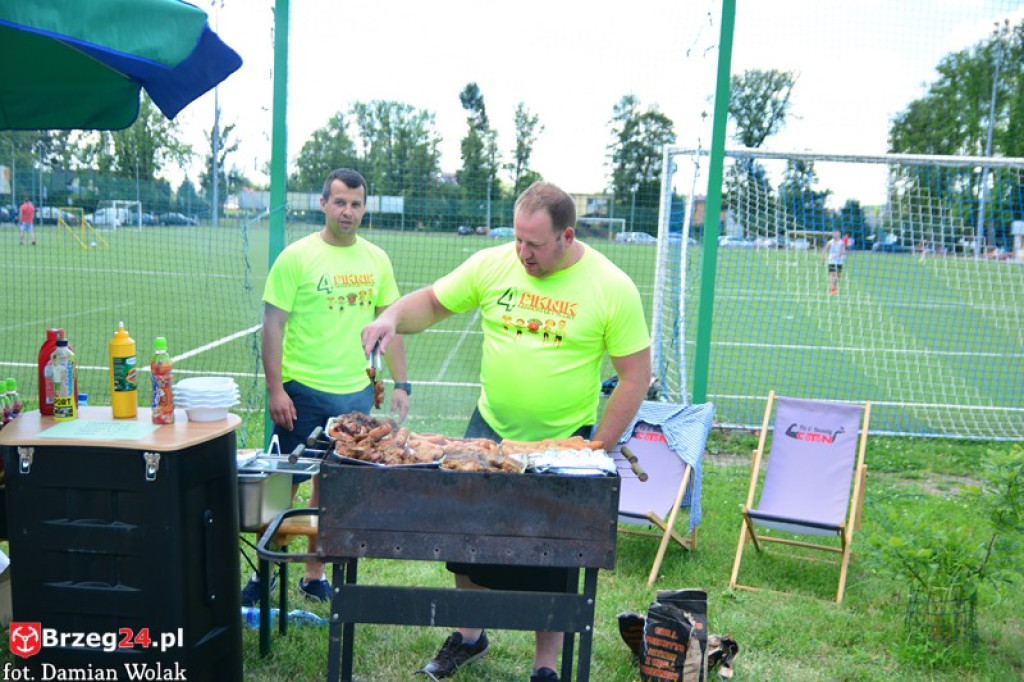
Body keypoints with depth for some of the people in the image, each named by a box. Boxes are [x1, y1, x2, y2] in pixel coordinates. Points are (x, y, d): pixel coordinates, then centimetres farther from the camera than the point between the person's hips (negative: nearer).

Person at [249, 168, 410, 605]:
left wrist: (400, 383, 6)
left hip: (356, 392, 4)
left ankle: (314, 576, 27)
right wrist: (275, 389, -12)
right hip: (303, 390, -4)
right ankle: (263, 574, 21)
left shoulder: (377, 259, 7)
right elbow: (273, 325, -7)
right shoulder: (297, 256, -6)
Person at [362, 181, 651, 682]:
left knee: (551, 564, 9)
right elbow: (432, 303, 5)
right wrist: (393, 316, -17)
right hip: (489, 432, 3)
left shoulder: (612, 288, -12)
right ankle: (469, 637, 40)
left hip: (564, 444, -3)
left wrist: (598, 449, -11)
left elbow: (635, 376, -8)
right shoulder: (492, 264, -5)